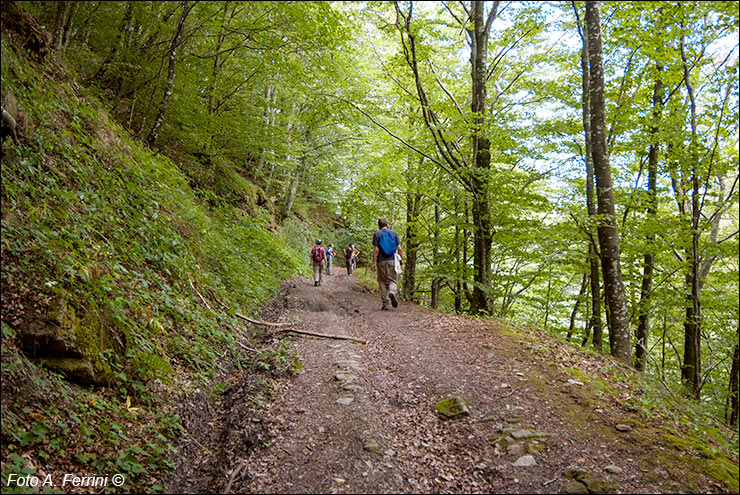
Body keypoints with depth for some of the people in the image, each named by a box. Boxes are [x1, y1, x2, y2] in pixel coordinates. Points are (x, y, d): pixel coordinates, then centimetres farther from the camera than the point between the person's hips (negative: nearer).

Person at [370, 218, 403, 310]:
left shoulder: (376, 234, 1)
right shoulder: (394, 233, 6)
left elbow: (376, 250, -7)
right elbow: (399, 248, 2)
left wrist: (373, 263, -5)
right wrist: (401, 259, 15)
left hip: (381, 261, -1)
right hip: (392, 261, 1)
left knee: (383, 282, 6)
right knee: (393, 280, 7)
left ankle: (385, 303, 4)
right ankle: (392, 292, -24)